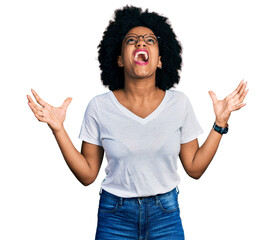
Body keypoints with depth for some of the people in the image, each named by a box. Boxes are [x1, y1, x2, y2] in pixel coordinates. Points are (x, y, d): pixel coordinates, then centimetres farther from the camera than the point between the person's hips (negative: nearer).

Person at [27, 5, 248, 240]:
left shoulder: (179, 103, -5)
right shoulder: (99, 107, -7)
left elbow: (194, 168, 0)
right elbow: (87, 175, -4)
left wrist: (220, 123, -6)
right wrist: (58, 128, -12)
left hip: (166, 215, 1)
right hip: (115, 215, -1)